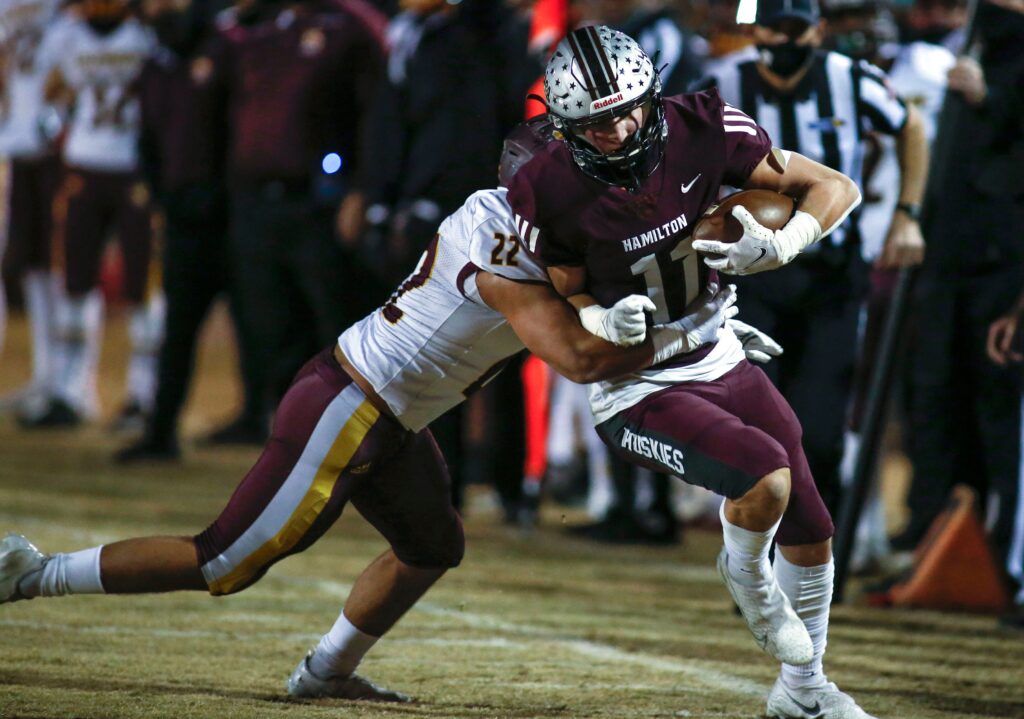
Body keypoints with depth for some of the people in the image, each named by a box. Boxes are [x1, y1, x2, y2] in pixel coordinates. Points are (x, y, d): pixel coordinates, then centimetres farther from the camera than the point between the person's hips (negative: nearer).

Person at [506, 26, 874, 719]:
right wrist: (605, 324, -30)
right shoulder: (551, 192, -23)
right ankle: (745, 572, 7)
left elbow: (835, 188, -9)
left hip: (718, 359, 5)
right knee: (765, 473, -29)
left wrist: (776, 248, -26)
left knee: (811, 534, 11)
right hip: (635, 393, -5)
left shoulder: (700, 130, -17)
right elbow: (567, 297, -7)